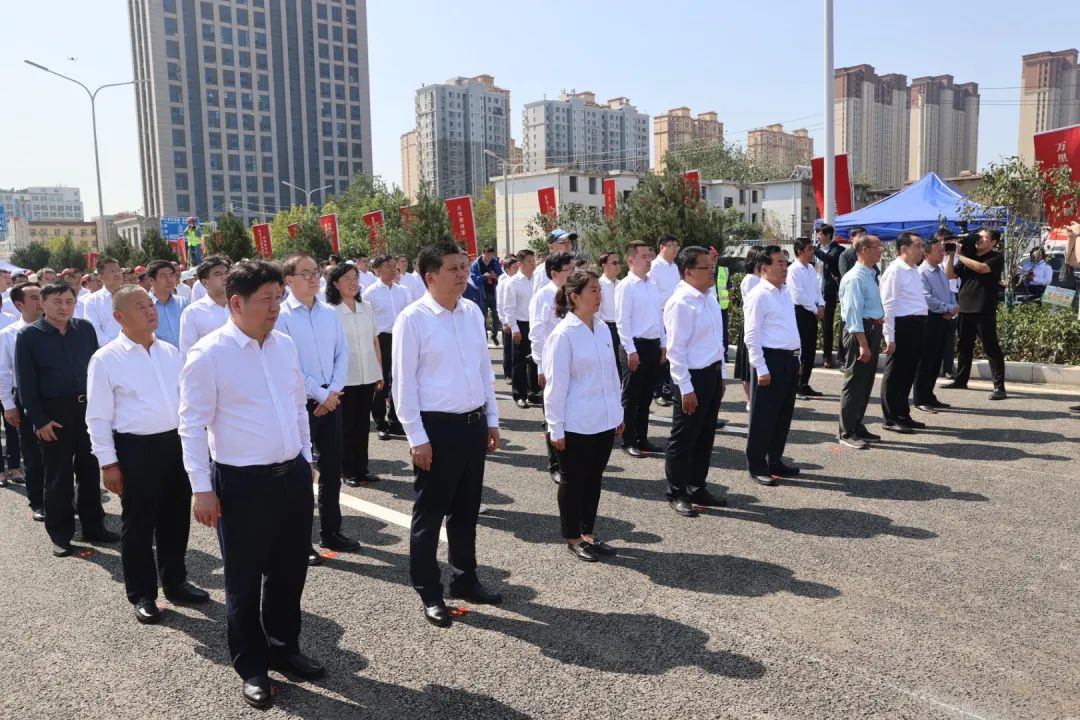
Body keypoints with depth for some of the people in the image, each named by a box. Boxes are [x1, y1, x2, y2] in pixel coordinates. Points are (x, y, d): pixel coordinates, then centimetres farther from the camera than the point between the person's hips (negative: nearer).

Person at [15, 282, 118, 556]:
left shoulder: (85, 328, 4)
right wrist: (39, 419, -11)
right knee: (59, 476, 6)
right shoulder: (28, 335, -5)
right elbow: (25, 382, -7)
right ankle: (60, 535, 17)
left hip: (88, 407, 3)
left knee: (90, 470, 12)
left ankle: (93, 526, 24)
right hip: (54, 412, -3)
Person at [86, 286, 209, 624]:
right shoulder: (106, 359, -8)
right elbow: (98, 416, -7)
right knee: (139, 524, 7)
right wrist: (108, 463, -10)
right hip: (136, 448, -5)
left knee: (176, 518, 16)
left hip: (176, 443, 5)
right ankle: (142, 595, 22)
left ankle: (175, 582, 34)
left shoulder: (171, 352, 8)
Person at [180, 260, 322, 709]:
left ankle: (284, 648, 39)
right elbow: (192, 425, -13)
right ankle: (251, 667, 29)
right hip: (241, 482, -6)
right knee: (245, 579, 10)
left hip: (293, 475, 6)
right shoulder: (208, 355, -14)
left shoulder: (285, 345, 5)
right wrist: (202, 488, -14)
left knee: (290, 569, 18)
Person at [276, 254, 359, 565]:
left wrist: (334, 391, -6)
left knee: (332, 468, 13)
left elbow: (342, 353, 7)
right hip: (299, 402, -5)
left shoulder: (330, 313, 7)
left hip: (331, 400, 6)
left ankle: (331, 532, 28)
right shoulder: (281, 316, -10)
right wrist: (321, 395, -13)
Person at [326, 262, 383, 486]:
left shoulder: (367, 307, 6)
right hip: (345, 378, -4)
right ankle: (348, 471, 17)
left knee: (363, 423, 12)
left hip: (368, 375, 4)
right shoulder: (330, 311, -8)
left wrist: (380, 371, 10)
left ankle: (362, 468, 22)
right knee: (347, 425, 6)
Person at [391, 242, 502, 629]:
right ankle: (429, 593, 23)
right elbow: (404, 383, -12)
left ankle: (465, 579, 36)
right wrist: (417, 438, -14)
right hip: (437, 426, -6)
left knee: (466, 509, 19)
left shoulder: (473, 312, 6)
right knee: (430, 513, 8)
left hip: (473, 423, 6)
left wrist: (491, 419, 12)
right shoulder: (413, 319, -13)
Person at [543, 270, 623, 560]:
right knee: (573, 481, 9)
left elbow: (612, 374, 12)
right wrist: (556, 428, -13)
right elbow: (556, 385, -14)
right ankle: (573, 539, 24)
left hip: (604, 422, 6)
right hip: (576, 425, -6)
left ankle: (588, 533, 31)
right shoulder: (563, 335, -15)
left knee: (594, 479, 16)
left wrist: (618, 413, 14)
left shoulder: (603, 330, 5)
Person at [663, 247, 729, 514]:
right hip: (693, 377, -9)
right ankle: (677, 494, 18)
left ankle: (697, 489, 32)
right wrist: (686, 388, -20)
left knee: (705, 437, 18)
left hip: (712, 373, 9)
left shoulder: (710, 297, 9)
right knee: (684, 440, 4)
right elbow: (676, 349, -20)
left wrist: (721, 375, 17)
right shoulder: (681, 303, -18)